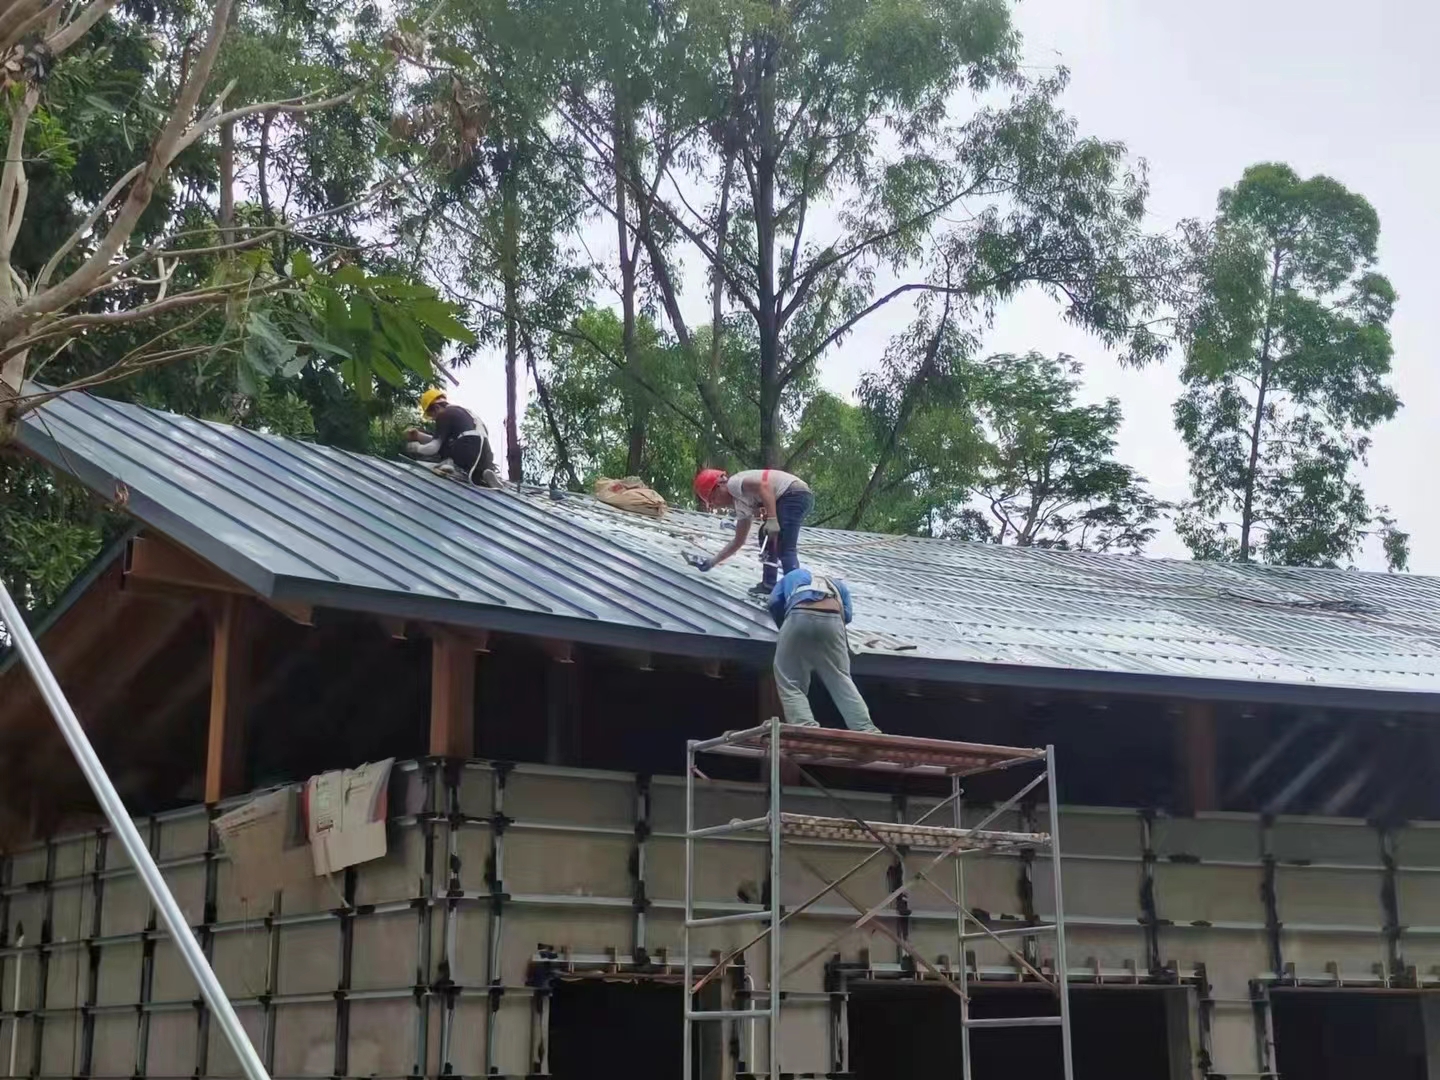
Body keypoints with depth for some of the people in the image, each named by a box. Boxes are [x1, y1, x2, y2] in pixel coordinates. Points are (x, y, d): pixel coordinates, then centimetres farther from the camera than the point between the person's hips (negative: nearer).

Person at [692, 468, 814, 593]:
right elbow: (738, 541, 31)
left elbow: (763, 485, -20)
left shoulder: (734, 482, -2)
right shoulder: (741, 505, 25)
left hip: (794, 494, -10)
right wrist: (713, 561, 36)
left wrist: (771, 519, -23)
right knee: (768, 539, 24)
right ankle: (769, 585, 24)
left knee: (785, 550, -13)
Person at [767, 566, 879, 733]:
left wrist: (784, 629, 34)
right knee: (840, 680, 10)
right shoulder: (837, 583, 40)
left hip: (799, 617, -2)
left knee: (790, 683, 2)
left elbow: (775, 603, 22)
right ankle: (866, 730, -4)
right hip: (832, 620, 2)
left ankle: (806, 729, -18)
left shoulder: (792, 576, 38)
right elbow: (847, 614, 24)